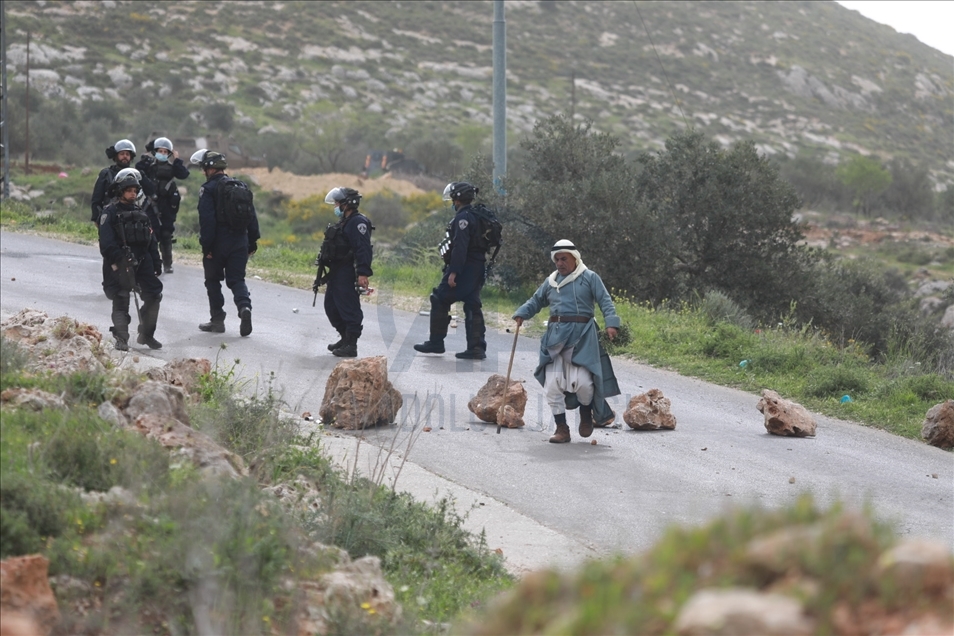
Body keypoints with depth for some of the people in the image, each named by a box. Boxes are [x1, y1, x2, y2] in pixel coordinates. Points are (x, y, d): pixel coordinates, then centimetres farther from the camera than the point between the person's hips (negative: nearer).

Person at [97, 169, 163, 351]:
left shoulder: (140, 212, 17)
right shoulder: (110, 212, -2)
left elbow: (151, 239, 18)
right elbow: (106, 241, -12)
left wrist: (156, 262, 13)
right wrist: (119, 259, -23)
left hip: (142, 261, 6)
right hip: (120, 264, -6)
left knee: (153, 296, 0)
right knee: (121, 301, -3)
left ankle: (146, 335, 14)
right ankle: (121, 339, 3)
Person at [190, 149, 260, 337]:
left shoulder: (208, 189, -9)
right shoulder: (241, 186, 10)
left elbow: (206, 220, -16)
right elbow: (252, 216, 11)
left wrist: (206, 245, -14)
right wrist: (253, 242, 15)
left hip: (218, 243, -5)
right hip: (240, 242, 5)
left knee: (213, 280, 11)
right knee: (237, 279, 8)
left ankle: (217, 319, 13)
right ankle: (244, 306, -19)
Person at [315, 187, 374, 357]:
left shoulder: (358, 222, -14)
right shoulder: (344, 222, 19)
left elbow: (363, 249, -23)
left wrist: (363, 273, -29)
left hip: (348, 274, -11)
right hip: (336, 273, 11)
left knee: (349, 308, -8)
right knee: (331, 306, 16)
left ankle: (351, 345, -5)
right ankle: (345, 338, 26)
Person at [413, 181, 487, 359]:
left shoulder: (463, 218, -14)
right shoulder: (478, 216, 15)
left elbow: (460, 247, -23)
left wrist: (453, 272, -24)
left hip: (463, 269, -9)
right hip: (477, 269, 9)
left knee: (440, 301, 1)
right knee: (472, 306, 8)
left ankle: (436, 342, 6)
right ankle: (477, 348, 4)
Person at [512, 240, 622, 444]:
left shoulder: (589, 278, 4)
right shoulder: (551, 281, 17)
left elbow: (605, 301, -2)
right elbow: (536, 301, 25)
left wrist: (611, 323, -16)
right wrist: (521, 314, 7)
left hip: (581, 335, -4)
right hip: (555, 335, 5)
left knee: (581, 381, -15)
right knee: (552, 382, -5)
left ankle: (586, 415, 18)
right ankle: (561, 429, 6)